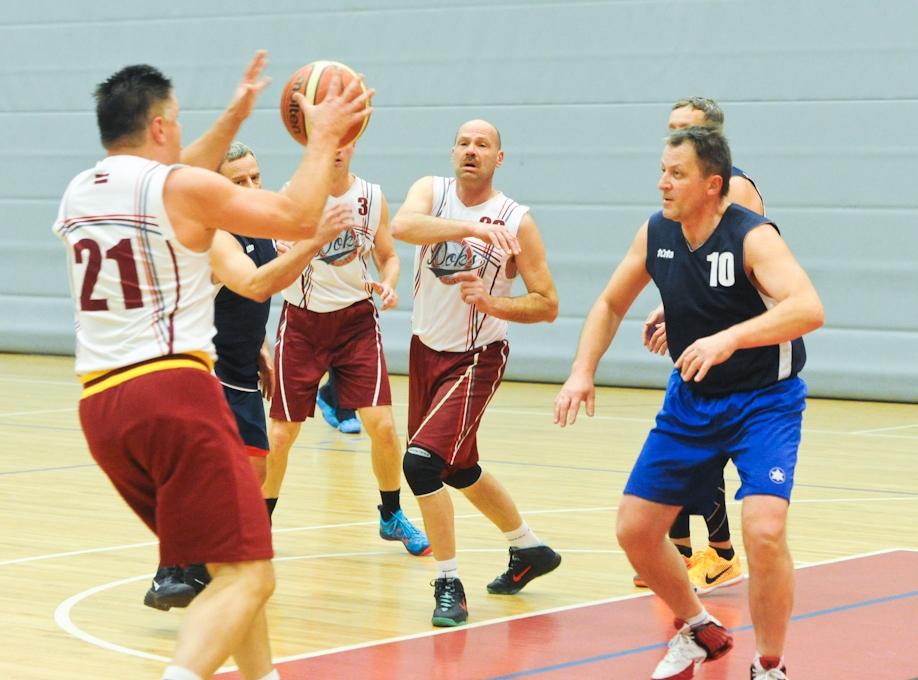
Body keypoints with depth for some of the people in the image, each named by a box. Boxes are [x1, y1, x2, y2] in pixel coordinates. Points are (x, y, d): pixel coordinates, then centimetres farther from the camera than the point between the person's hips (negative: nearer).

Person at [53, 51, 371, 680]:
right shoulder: (182, 188, -6)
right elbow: (297, 218, -1)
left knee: (230, 558, 23)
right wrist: (324, 137, 12)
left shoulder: (78, 194, 15)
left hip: (100, 404, 8)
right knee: (248, 577, -10)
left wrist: (233, 120, 37)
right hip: (173, 393, -8)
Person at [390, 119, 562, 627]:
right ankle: (530, 551, 41)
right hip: (425, 350, 6)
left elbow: (547, 305, -11)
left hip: (475, 360, -5)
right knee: (459, 470, 19)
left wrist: (492, 302, -28)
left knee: (422, 460, -21)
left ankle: (449, 585, -8)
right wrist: (473, 228, -42)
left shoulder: (516, 222, -13)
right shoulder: (431, 191, -5)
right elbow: (402, 226, -30)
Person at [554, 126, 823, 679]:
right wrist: (583, 371, -5)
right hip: (691, 400, 6)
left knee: (764, 530, -25)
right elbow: (610, 305, 10)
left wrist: (729, 337, -53)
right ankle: (699, 631, 30)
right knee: (635, 529, 4)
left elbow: (808, 308, -41)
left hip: (763, 401, -6)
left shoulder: (752, 236, -24)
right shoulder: (656, 234, -6)